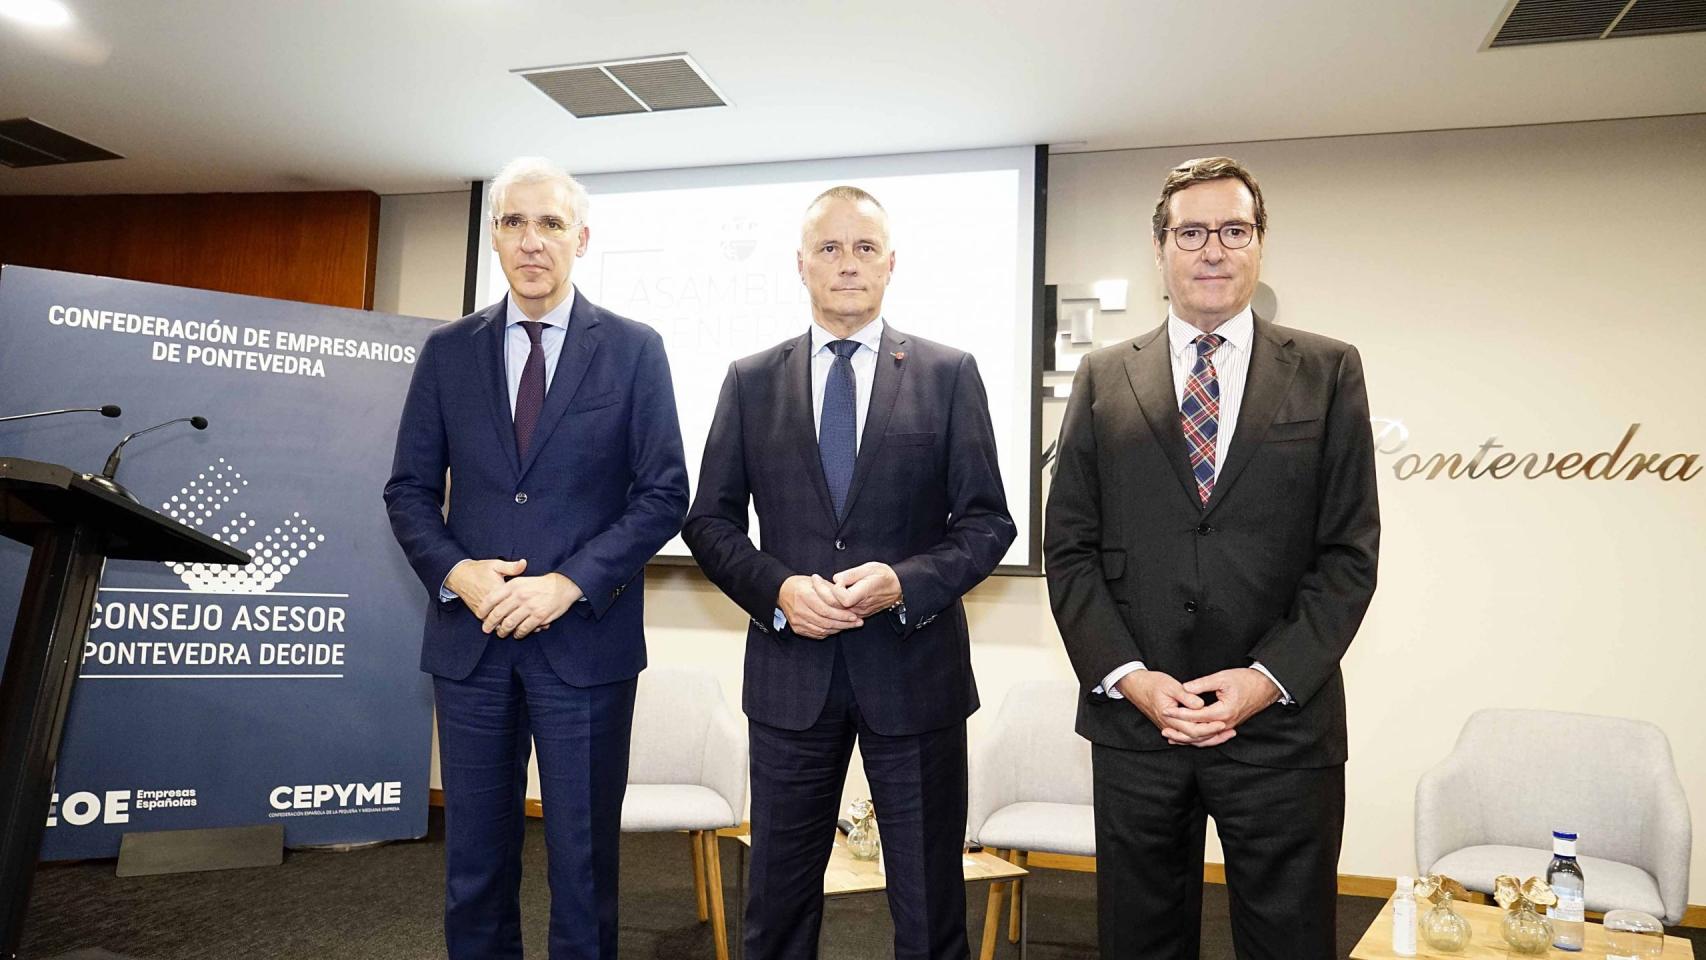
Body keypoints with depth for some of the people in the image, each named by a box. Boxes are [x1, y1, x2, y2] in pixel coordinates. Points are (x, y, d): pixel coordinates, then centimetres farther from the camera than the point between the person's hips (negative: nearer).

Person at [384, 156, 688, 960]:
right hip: (471, 637, 3)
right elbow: (410, 490, 8)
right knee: (475, 858, 13)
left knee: (583, 857, 8)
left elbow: (664, 493, -5)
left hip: (586, 639, -2)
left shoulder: (635, 350, 0)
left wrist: (569, 583, -15)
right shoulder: (447, 351, 7)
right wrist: (455, 574, -11)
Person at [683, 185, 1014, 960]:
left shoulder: (949, 374, 0)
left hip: (914, 668, -1)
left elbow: (988, 521, -2)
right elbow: (710, 521, 5)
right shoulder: (751, 380, 5)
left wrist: (906, 582, -19)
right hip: (789, 668, 2)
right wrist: (776, 590, -13)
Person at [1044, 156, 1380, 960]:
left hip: (1282, 723, -1)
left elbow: (1349, 552, -1)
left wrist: (1268, 677, -12)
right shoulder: (1103, 378, 6)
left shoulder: (1329, 372, 3)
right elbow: (1069, 549, 2)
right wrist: (1130, 676, -9)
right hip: (1132, 718, 1)